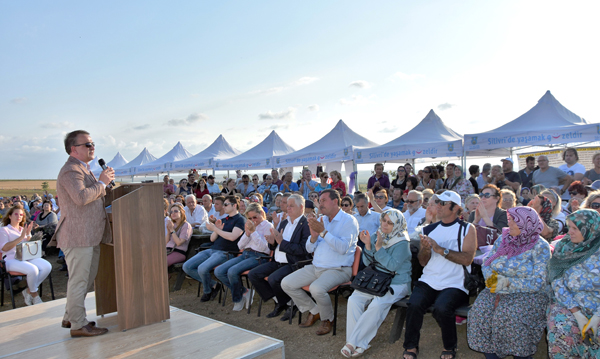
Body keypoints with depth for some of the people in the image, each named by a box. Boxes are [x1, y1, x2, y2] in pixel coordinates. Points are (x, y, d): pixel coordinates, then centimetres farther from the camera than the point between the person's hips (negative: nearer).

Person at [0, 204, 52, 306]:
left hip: (28, 257, 6)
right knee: (33, 270, -34)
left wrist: (28, 235, 1)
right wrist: (21, 237, -14)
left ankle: (28, 291, -7)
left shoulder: (24, 229, 25)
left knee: (47, 267, -21)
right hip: (12, 259, -6)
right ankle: (34, 294, -10)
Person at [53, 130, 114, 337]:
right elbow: (81, 197, -30)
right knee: (79, 280, -3)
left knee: (87, 279, 18)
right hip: (78, 236, -11)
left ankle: (70, 317, 30)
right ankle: (78, 325, 7)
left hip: (90, 236, 11)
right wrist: (102, 182, -18)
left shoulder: (83, 169, 20)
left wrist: (105, 181, 12)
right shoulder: (71, 171, -14)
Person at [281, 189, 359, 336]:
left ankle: (328, 319, -2)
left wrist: (323, 232, -21)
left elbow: (343, 248, -22)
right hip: (315, 267, 8)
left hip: (338, 269, -7)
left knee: (316, 288, -34)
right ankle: (314, 311, 14)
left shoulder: (349, 220, -7)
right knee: (286, 283, -3)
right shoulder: (321, 220, 14)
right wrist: (314, 236, -7)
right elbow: (309, 249, 14)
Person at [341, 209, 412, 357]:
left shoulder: (402, 242, -8)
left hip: (397, 283, -5)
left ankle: (354, 342, -20)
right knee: (353, 300, -20)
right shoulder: (375, 237, 8)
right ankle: (359, 344, -14)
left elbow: (393, 265, -18)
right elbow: (367, 262, 8)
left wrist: (379, 248, -23)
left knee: (376, 305, -31)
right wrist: (368, 246, -9)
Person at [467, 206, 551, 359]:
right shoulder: (502, 240, 8)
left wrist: (508, 283, -20)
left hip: (528, 294, -4)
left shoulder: (540, 247, -7)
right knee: (481, 310, -22)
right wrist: (492, 278, -11)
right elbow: (486, 264, 10)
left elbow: (538, 283, -14)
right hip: (498, 291, 4)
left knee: (511, 315, -32)